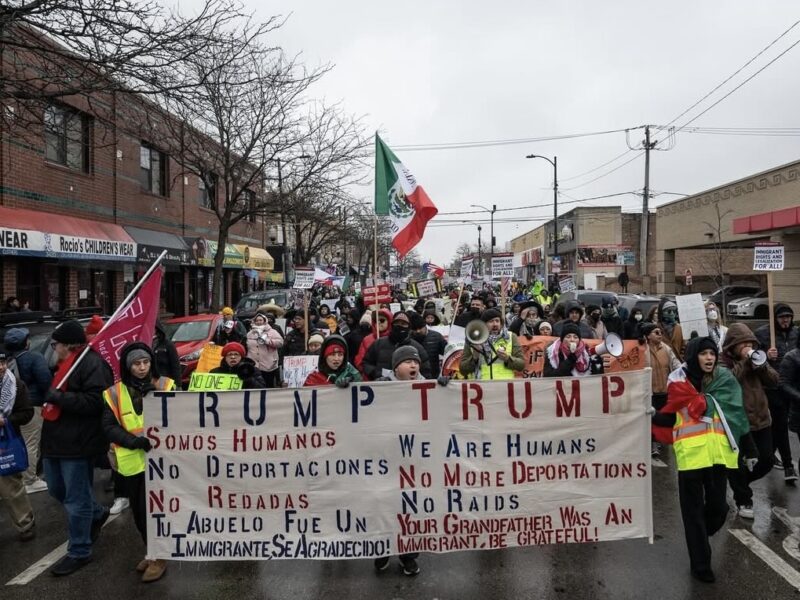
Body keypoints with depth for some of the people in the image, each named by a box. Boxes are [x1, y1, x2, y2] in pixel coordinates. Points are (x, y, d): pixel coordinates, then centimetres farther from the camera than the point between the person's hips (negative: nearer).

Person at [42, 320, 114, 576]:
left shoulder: (93, 364, -17)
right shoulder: (67, 363, 16)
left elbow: (95, 402, -27)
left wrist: (59, 398, -25)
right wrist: (50, 396, 13)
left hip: (77, 443, -11)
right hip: (56, 439, 11)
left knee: (76, 499, 1)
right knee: (56, 489, 23)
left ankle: (79, 552, 16)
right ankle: (97, 513, 43)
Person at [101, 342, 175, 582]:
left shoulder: (165, 386, -2)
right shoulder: (115, 393, 1)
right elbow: (109, 426, -2)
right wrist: (134, 441, -16)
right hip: (132, 460, 3)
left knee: (151, 506, -6)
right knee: (138, 508, 14)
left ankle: (159, 556, 14)